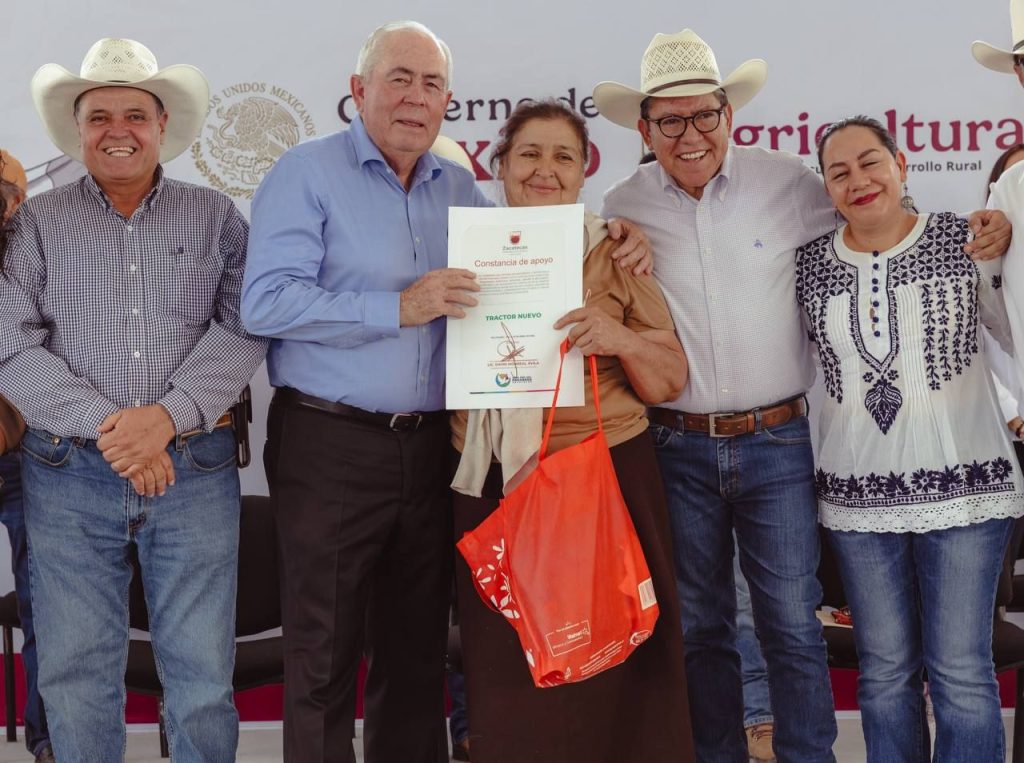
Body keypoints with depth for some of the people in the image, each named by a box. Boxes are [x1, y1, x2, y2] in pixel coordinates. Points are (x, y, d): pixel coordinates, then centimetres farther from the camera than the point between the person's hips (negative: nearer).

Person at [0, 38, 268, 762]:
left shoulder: (216, 217, 8)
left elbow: (242, 327, -4)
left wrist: (168, 415, -18)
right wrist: (103, 423, -14)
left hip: (196, 466, 0)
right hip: (69, 472, 1)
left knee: (204, 675, 3)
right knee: (75, 675, 7)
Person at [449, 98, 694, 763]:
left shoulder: (615, 253, 6)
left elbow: (669, 382, 4)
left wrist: (622, 340, -14)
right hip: (492, 489, 2)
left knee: (611, 677, 0)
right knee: (508, 677, 6)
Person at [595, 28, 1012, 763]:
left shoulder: (788, 181, -3)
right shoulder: (622, 210, 1)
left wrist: (982, 233, -7)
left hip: (777, 443, -1)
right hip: (677, 448, 2)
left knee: (792, 624, 3)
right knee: (698, 627, 13)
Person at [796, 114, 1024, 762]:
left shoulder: (968, 242, -3)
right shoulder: (809, 264, 4)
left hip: (963, 486, -2)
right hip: (858, 496, 2)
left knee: (962, 672, 2)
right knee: (886, 672, 12)